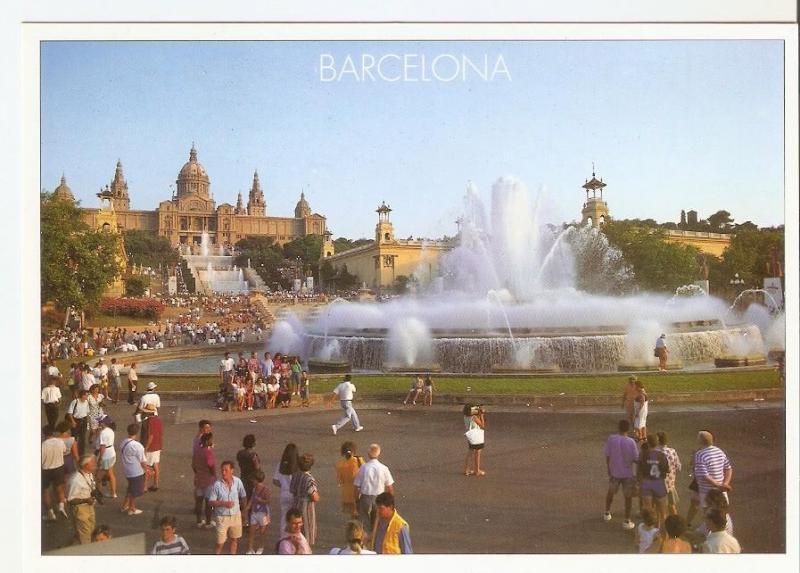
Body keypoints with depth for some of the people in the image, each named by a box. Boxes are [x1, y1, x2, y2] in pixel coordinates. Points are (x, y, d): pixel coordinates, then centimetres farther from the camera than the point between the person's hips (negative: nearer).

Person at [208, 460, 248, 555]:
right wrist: (224, 503, -24)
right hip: (222, 516, -3)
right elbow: (211, 502, -11)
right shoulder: (217, 484, -16)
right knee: (220, 542, 0)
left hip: (236, 515, 3)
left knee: (234, 539, 16)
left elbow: (243, 497, 6)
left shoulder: (238, 481, -8)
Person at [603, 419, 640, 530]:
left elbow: (607, 456, -7)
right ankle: (627, 521, 14)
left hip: (614, 472, 3)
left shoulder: (611, 439, -13)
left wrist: (609, 470, 5)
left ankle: (607, 513, 39)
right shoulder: (631, 442, -19)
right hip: (627, 473, -3)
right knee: (628, 496, 11)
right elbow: (636, 459, -14)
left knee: (610, 492, 24)